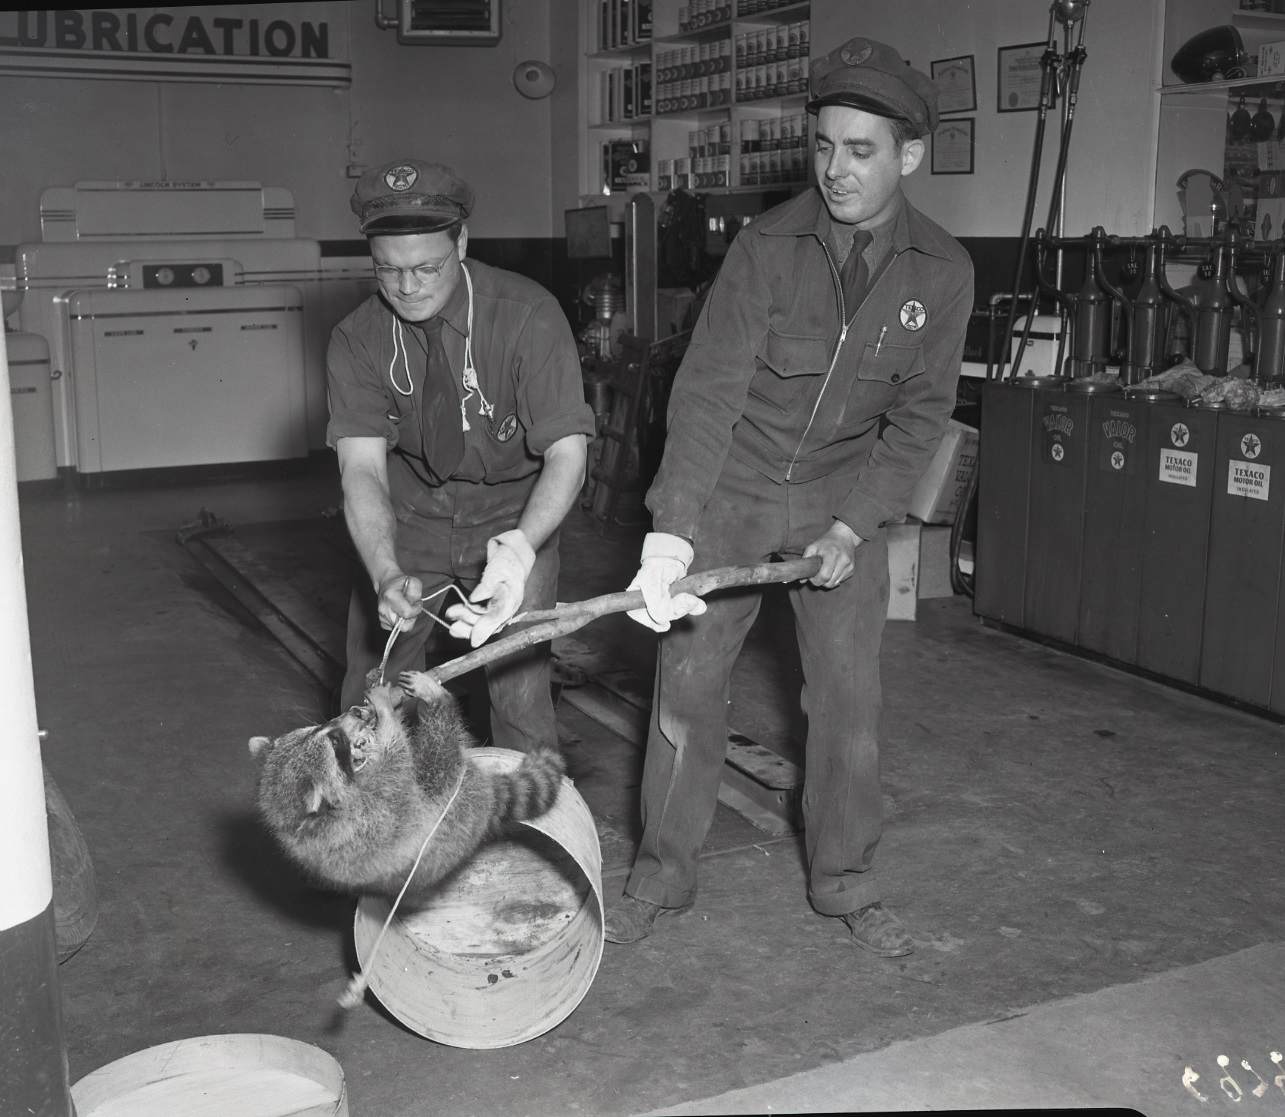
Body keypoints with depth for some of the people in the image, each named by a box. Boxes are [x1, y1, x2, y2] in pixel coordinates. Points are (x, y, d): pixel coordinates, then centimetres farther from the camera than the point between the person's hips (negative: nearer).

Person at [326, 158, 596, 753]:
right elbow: (361, 465, -22)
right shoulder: (357, 340, -14)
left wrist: (520, 548, -45)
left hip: (516, 515, -2)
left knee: (520, 692, -11)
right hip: (410, 516, 3)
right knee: (369, 693, 6)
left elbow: (566, 452, -26)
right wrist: (386, 575, -41)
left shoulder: (528, 315, -22)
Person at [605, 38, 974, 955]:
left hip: (846, 500, 2)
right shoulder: (768, 245, -16)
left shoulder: (942, 272, -8)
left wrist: (853, 527, -15)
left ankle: (845, 882, 22)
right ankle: (663, 877, 18)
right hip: (733, 490, -1)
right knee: (689, 680, 2)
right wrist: (671, 530, -31)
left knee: (849, 695, 3)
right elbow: (707, 387, -22)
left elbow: (920, 414, -4)